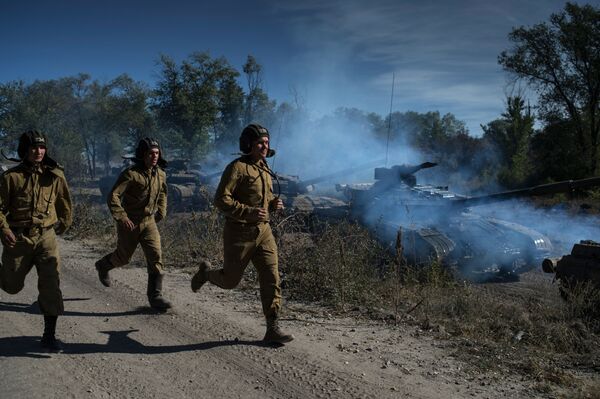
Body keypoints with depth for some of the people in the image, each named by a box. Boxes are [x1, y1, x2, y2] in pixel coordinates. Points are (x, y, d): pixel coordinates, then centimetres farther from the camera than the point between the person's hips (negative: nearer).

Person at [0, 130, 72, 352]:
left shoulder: (55, 175, 1)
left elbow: (64, 203, 15)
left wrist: (63, 225, 22)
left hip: (46, 236, 1)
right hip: (18, 238, 0)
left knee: (51, 284, -10)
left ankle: (49, 336, -1)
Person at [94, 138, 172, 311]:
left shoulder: (161, 174, 1)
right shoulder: (130, 174, -19)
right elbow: (113, 196, -22)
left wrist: (162, 211, 12)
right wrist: (121, 217, -30)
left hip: (149, 221, 4)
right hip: (129, 222, -4)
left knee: (156, 257, -9)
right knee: (123, 257, 13)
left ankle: (155, 296, -3)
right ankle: (103, 266, 47)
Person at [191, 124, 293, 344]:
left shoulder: (264, 169, 12)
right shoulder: (237, 167, -12)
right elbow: (221, 199, -18)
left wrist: (274, 203, 3)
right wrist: (248, 212, -27)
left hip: (263, 231, 6)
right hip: (239, 232, -6)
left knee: (271, 278, -3)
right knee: (230, 281, 9)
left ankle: (272, 328, 3)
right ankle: (205, 272, 41)